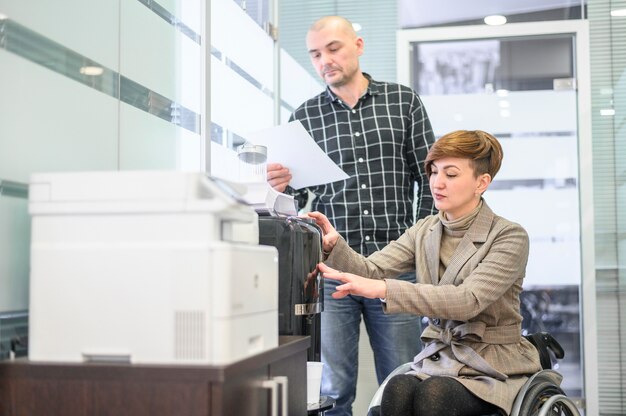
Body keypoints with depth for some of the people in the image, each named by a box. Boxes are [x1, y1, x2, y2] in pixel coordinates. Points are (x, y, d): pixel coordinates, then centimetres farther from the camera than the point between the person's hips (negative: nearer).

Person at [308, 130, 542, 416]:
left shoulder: (510, 237, -8)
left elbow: (468, 300, -24)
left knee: (433, 393, -33)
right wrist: (334, 245, -25)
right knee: (398, 390, -30)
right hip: (438, 360, 3)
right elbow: (372, 270, -4)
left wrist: (384, 289, -33)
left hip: (495, 368, -3)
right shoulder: (424, 232, 9)